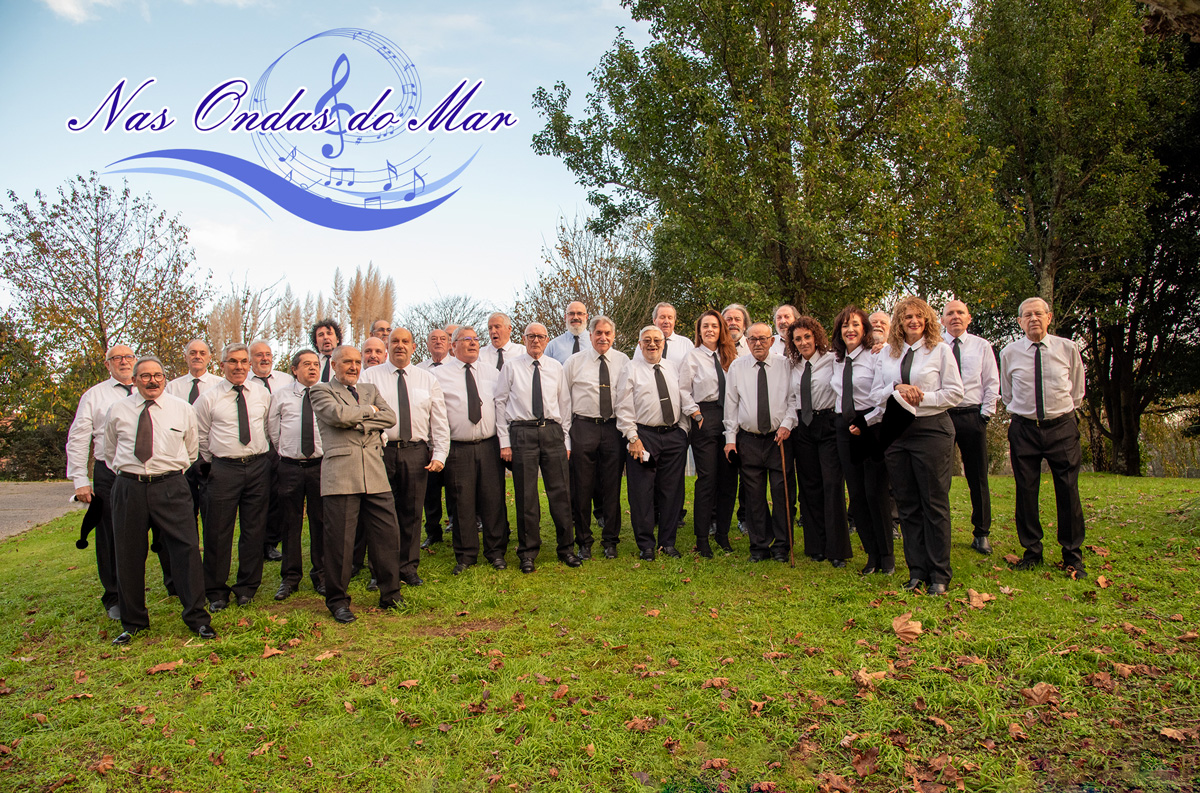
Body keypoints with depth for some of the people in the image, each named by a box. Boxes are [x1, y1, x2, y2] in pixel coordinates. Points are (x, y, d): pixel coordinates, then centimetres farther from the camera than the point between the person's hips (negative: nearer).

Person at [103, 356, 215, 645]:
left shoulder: (183, 410, 5)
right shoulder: (118, 410, 7)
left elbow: (191, 450, 17)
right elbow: (111, 449, 21)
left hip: (170, 486, -1)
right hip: (128, 487, 2)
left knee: (185, 548, -7)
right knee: (129, 556, 8)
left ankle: (196, 617, 4)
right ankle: (133, 622, 23)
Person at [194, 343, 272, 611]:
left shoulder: (262, 394, 7)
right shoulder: (208, 398, 0)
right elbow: (200, 437, 9)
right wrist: (213, 463, 11)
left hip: (258, 467, 2)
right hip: (224, 469, -2)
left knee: (254, 530, 7)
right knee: (218, 532, 2)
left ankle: (247, 587, 21)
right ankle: (216, 591, 16)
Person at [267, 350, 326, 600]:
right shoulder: (280, 396, 6)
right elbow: (272, 430, 12)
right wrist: (286, 453, 10)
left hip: (320, 465, 0)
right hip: (290, 467, 1)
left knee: (320, 521, 5)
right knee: (291, 522, 7)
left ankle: (321, 575, 18)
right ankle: (290, 577, 19)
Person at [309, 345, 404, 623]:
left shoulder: (370, 390, 22)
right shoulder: (321, 391, 8)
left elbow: (390, 417, 6)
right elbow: (339, 415, -12)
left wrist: (357, 421, -4)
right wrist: (369, 411, 2)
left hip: (375, 474, 4)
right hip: (340, 473, -4)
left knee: (388, 533, 5)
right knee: (340, 540, 0)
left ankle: (390, 595, 20)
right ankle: (337, 600, 17)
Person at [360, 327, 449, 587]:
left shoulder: (428, 380, 13)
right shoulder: (370, 377, 8)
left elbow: (439, 421, 11)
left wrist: (439, 455, -1)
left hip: (416, 451, 2)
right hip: (380, 450, -1)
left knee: (412, 511, 6)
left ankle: (408, 567, 19)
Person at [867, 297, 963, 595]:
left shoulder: (940, 349, 3)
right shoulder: (887, 353, 13)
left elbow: (955, 392, -1)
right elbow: (876, 394, 9)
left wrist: (921, 397, -10)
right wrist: (897, 388, -9)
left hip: (932, 428, -3)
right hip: (895, 432, 4)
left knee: (934, 503, -2)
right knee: (907, 505, 6)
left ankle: (939, 574, 7)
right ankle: (917, 571, 14)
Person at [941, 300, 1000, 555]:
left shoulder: (982, 346, 8)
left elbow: (992, 383, 7)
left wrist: (985, 413, -1)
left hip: (972, 416, 1)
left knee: (977, 477, 5)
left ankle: (981, 534, 16)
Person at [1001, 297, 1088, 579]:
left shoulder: (1068, 349, 1)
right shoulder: (1009, 353, 1)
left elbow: (1077, 391, 15)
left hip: (1062, 426, 0)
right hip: (1024, 428, 1)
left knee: (1068, 492, 1)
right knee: (1025, 492, 4)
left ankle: (1072, 556, 14)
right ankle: (1032, 551, 17)